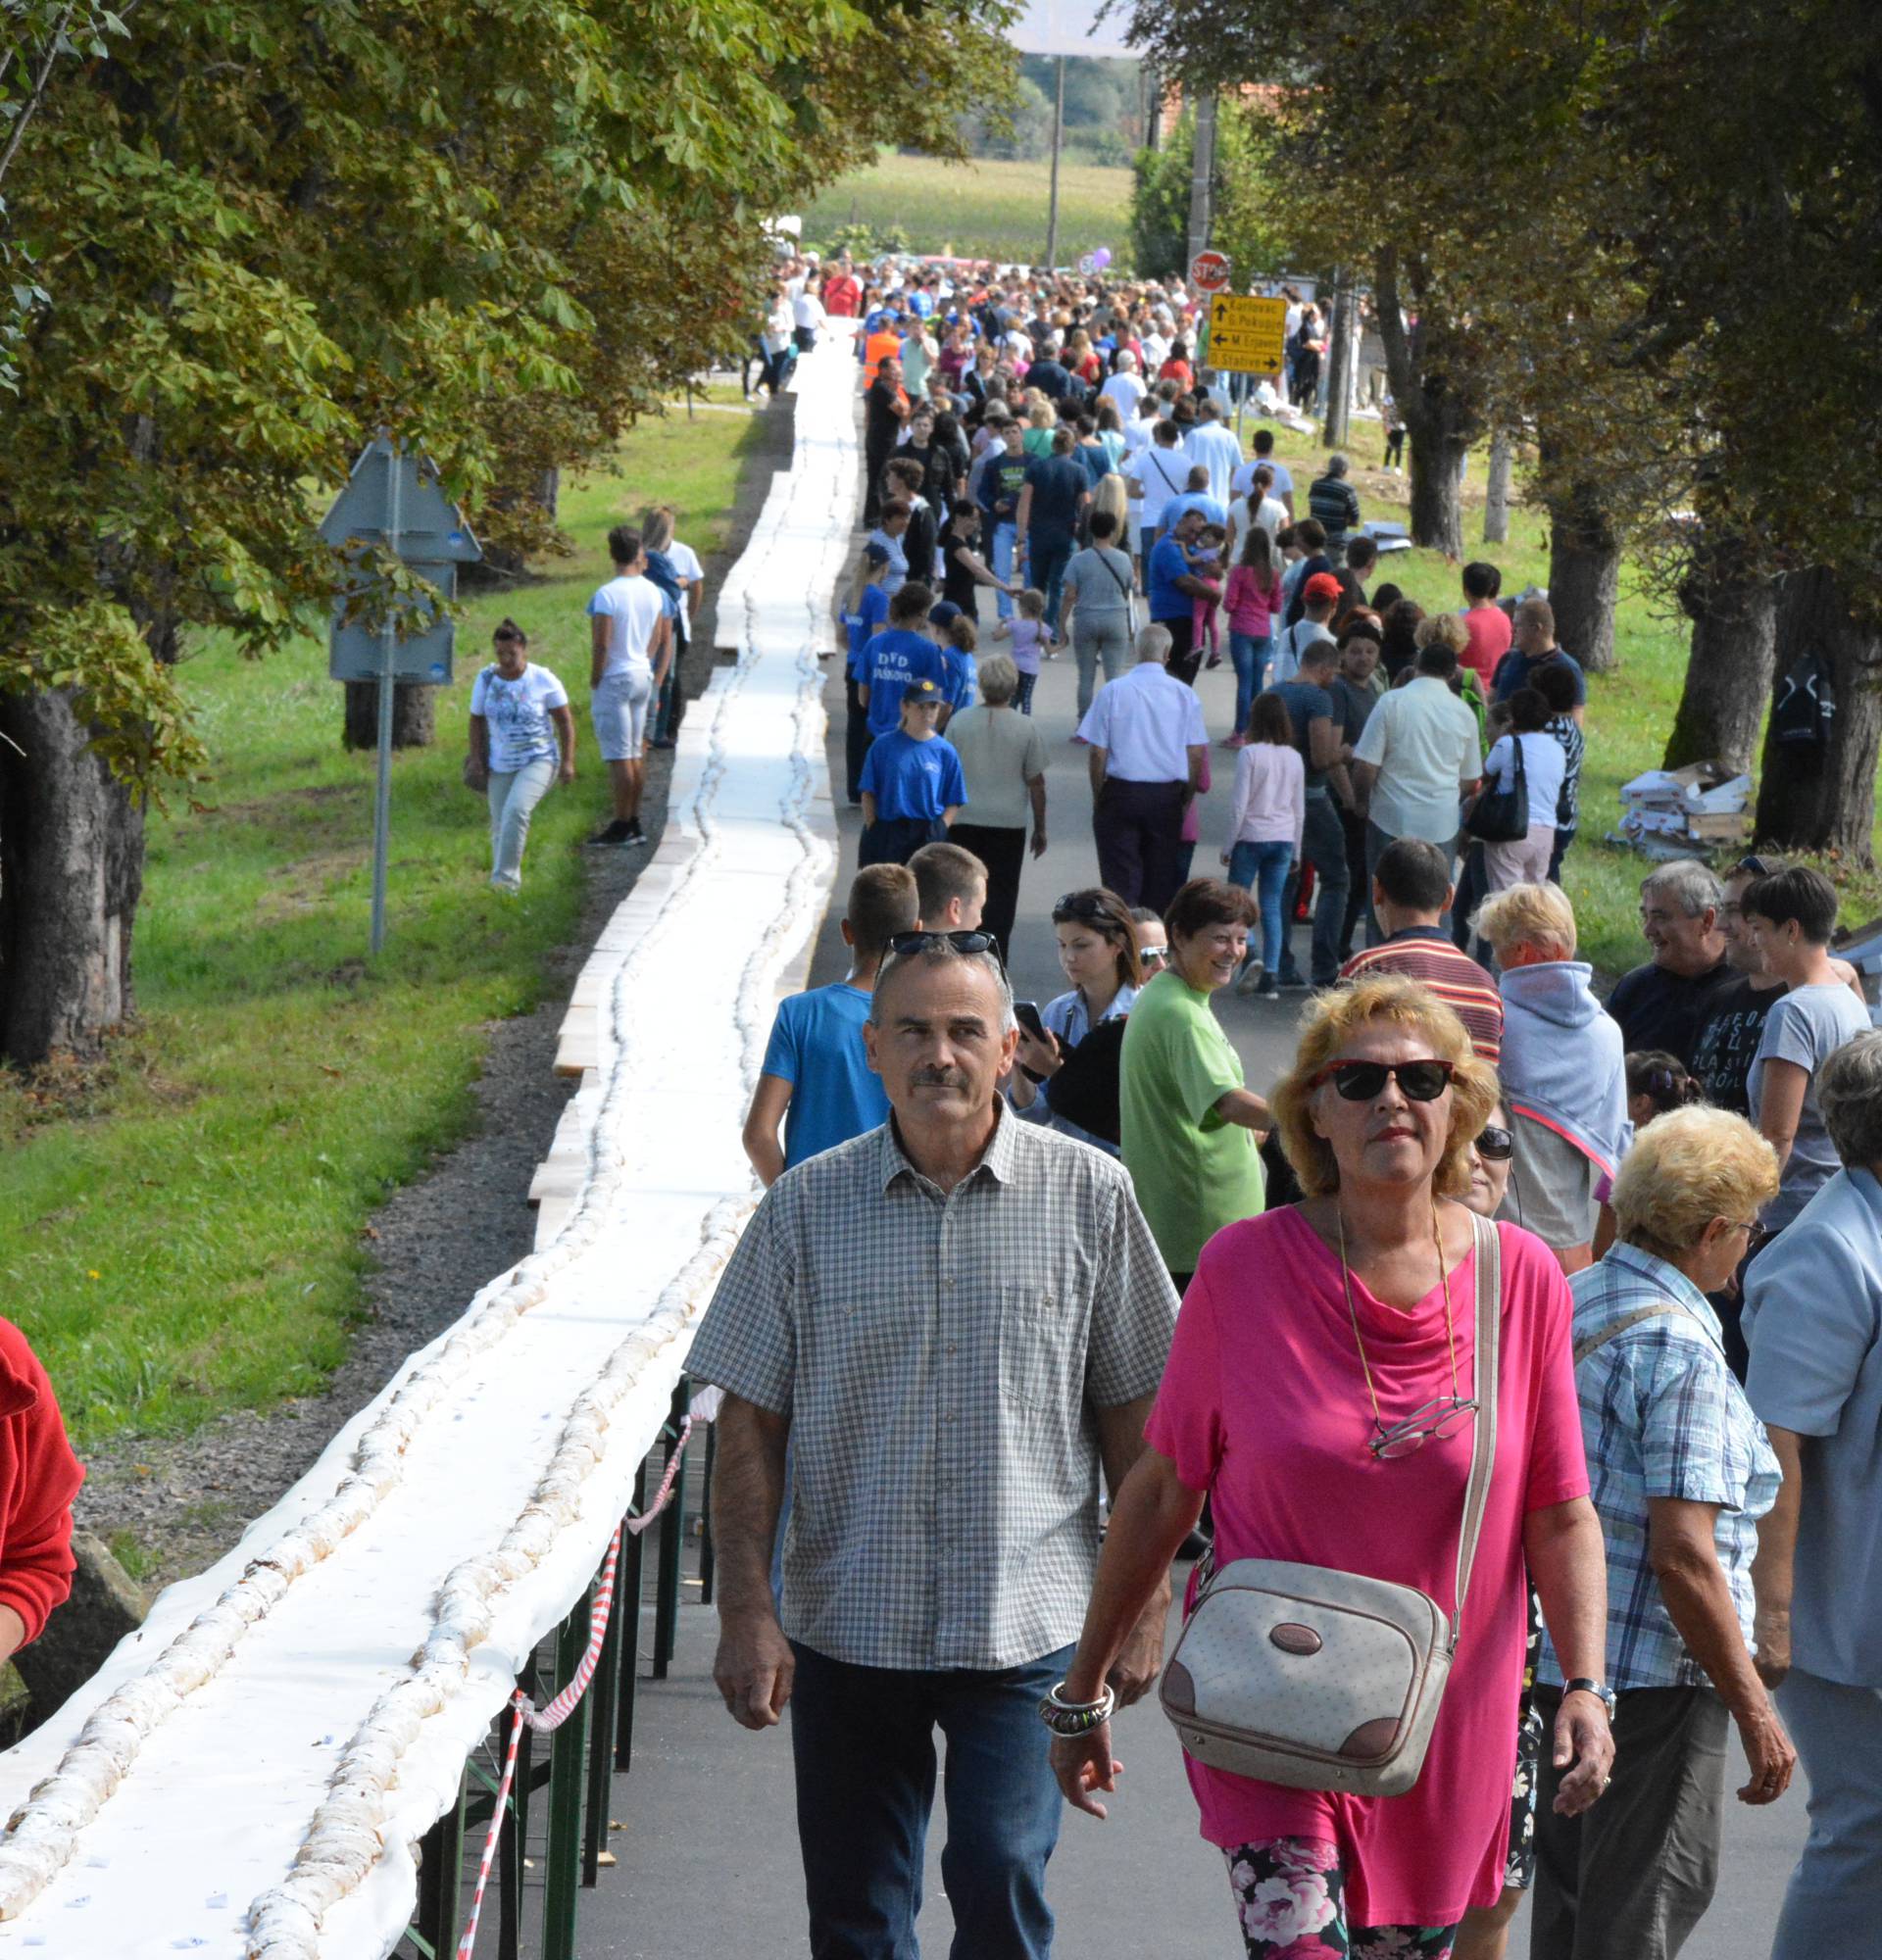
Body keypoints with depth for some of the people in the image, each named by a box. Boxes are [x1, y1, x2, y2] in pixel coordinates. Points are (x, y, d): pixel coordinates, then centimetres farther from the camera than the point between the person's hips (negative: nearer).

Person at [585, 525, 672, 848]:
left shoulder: (606, 595, -17)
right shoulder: (652, 591, 5)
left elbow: (602, 644, -19)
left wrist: (594, 683, -9)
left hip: (614, 679, -7)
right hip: (643, 676, 7)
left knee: (618, 756, -5)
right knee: (635, 753, 13)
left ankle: (622, 826, -3)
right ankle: (634, 823, 17)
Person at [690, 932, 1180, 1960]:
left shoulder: (1088, 1197, -1)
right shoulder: (805, 1208, 1)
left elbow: (1134, 1413, 4)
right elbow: (750, 1426, 2)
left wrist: (1144, 1604, 2)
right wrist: (746, 1613, -5)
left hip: (1026, 1627, -1)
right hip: (848, 1624, 2)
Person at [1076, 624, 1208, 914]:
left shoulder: (1112, 692, -6)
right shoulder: (1184, 695, -2)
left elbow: (1098, 752, -5)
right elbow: (1196, 754, 0)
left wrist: (1098, 798, 6)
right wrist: (1187, 800, 11)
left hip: (1121, 792, -1)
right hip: (1168, 797, 1)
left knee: (1120, 879, 2)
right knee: (1161, 879, 10)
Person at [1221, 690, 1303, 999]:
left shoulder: (1250, 754, -11)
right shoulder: (1294, 758, 4)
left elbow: (1240, 805, -11)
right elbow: (1300, 810, 9)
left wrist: (1229, 846, -2)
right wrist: (1295, 851, 19)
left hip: (1252, 837, -4)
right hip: (1283, 840, 4)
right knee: (1272, 906, 7)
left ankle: (1250, 959, -15)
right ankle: (1271, 975, 2)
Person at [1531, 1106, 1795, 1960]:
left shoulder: (1569, 1301, 6)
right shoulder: (1680, 1349, -20)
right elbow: (1684, 1555, -24)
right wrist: (1755, 1710, -18)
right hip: (1654, 1668, -9)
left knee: (1572, 1878, 20)